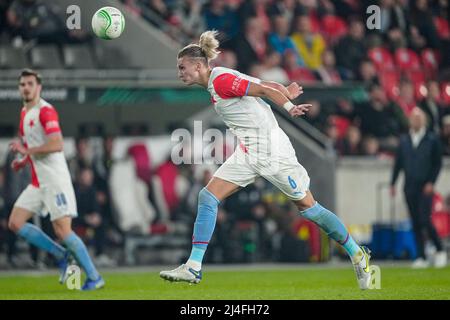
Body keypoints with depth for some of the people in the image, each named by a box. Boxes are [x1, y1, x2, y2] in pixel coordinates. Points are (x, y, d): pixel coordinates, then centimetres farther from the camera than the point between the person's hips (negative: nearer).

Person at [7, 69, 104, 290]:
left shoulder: (45, 111, -13)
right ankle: (61, 254, 10)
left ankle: (94, 278, -3)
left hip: (55, 180, -9)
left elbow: (57, 145, -25)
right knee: (15, 223, 0)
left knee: (62, 231, -13)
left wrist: (26, 150, -20)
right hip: (38, 182, 9)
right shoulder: (24, 113, 15)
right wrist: (23, 162, 11)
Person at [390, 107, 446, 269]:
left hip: (425, 187, -4)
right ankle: (421, 257, 8)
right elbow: (398, 163, 13)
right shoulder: (404, 140, 11)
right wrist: (393, 183, 7)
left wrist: (431, 183, -10)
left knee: (425, 220, -13)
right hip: (410, 187, 4)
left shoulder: (432, 139, 0)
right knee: (416, 223, 4)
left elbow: (438, 163, 0)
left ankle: (440, 251, 4)